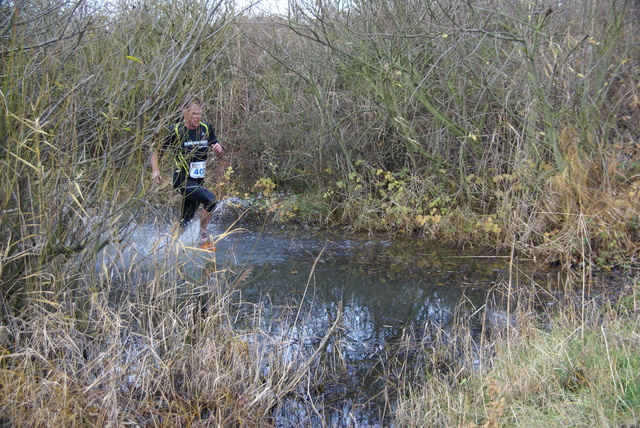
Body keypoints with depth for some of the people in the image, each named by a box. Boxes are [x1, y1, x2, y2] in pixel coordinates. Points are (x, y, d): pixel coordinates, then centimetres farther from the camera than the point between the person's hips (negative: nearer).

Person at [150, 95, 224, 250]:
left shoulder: (207, 129, 5)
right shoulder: (175, 131, -8)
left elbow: (219, 154, 11)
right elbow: (156, 150, 1)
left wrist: (218, 149, -13)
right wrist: (155, 170, -13)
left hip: (198, 181, 6)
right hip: (182, 180, -6)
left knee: (185, 221, 10)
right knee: (210, 199, -27)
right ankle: (203, 237, -10)